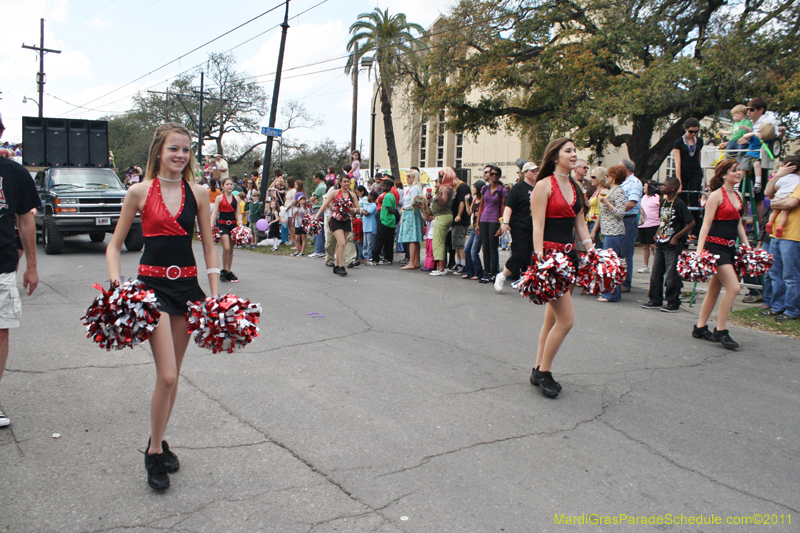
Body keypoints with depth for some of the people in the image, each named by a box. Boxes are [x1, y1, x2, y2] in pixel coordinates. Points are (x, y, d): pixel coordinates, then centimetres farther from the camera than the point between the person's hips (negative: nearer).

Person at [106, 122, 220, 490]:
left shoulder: (198, 193, 4)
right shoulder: (141, 192, -2)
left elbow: (209, 247, 8)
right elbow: (114, 245, 3)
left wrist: (215, 294, 1)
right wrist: (117, 287, -11)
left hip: (187, 285, 3)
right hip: (152, 284, -3)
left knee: (172, 375, 11)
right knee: (166, 376, -10)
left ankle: (158, 442, 30)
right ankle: (154, 453, 10)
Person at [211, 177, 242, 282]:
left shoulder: (236, 198, 9)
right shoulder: (219, 198, 1)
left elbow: (238, 213, 7)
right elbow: (214, 213, -2)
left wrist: (240, 223, -10)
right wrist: (211, 225, -13)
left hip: (233, 224, 3)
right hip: (222, 224, -3)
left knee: (231, 249, 8)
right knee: (226, 248, -15)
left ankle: (228, 272, 18)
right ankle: (224, 270, 3)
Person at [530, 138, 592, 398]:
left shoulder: (575, 188, 16)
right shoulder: (544, 185, -7)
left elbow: (581, 225, 18)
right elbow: (537, 227, -13)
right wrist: (540, 262, -21)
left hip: (569, 254, 8)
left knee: (553, 317, 11)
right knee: (566, 319, -11)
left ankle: (539, 370, 21)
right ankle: (543, 372, 4)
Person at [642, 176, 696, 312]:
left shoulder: (679, 204, -13)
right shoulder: (663, 202, 10)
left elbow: (691, 223, -16)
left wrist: (676, 237, -17)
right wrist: (657, 234, 11)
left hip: (673, 245, -8)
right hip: (660, 243, 8)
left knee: (671, 275, -2)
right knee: (656, 273, 10)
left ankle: (673, 303, 8)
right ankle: (655, 300, 20)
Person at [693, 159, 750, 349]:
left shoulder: (738, 196, 14)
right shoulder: (716, 195, -10)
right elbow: (706, 224, -14)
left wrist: (747, 246, 17)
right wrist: (699, 249, -20)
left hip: (730, 247, 9)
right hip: (715, 246, -9)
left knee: (715, 289, 12)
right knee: (733, 287, -15)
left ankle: (700, 328, 21)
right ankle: (721, 331, -5)